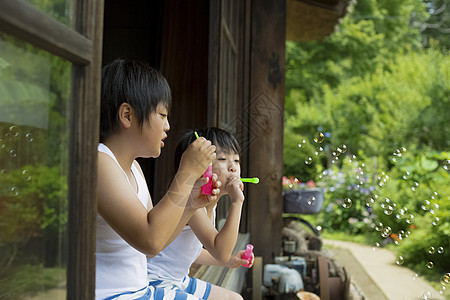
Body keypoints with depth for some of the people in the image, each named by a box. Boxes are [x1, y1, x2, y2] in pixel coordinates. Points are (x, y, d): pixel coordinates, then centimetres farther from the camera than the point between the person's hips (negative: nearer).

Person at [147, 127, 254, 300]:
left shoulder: (208, 204, 6)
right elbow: (220, 251, -33)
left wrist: (228, 261, 13)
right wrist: (236, 202, -32)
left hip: (178, 281, 10)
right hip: (156, 284, -10)